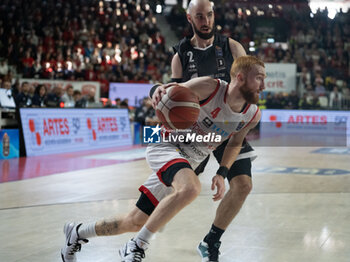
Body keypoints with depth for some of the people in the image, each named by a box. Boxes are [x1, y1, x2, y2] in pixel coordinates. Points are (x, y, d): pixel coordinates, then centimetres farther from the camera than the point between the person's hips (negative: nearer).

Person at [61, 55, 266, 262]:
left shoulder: (253, 116, -4)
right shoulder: (209, 87, -20)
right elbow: (172, 92, -9)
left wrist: (222, 173, 2)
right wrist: (159, 91, -33)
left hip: (188, 163, 7)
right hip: (166, 146, -6)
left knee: (135, 223, 11)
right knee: (190, 188, -39)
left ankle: (78, 233, 35)